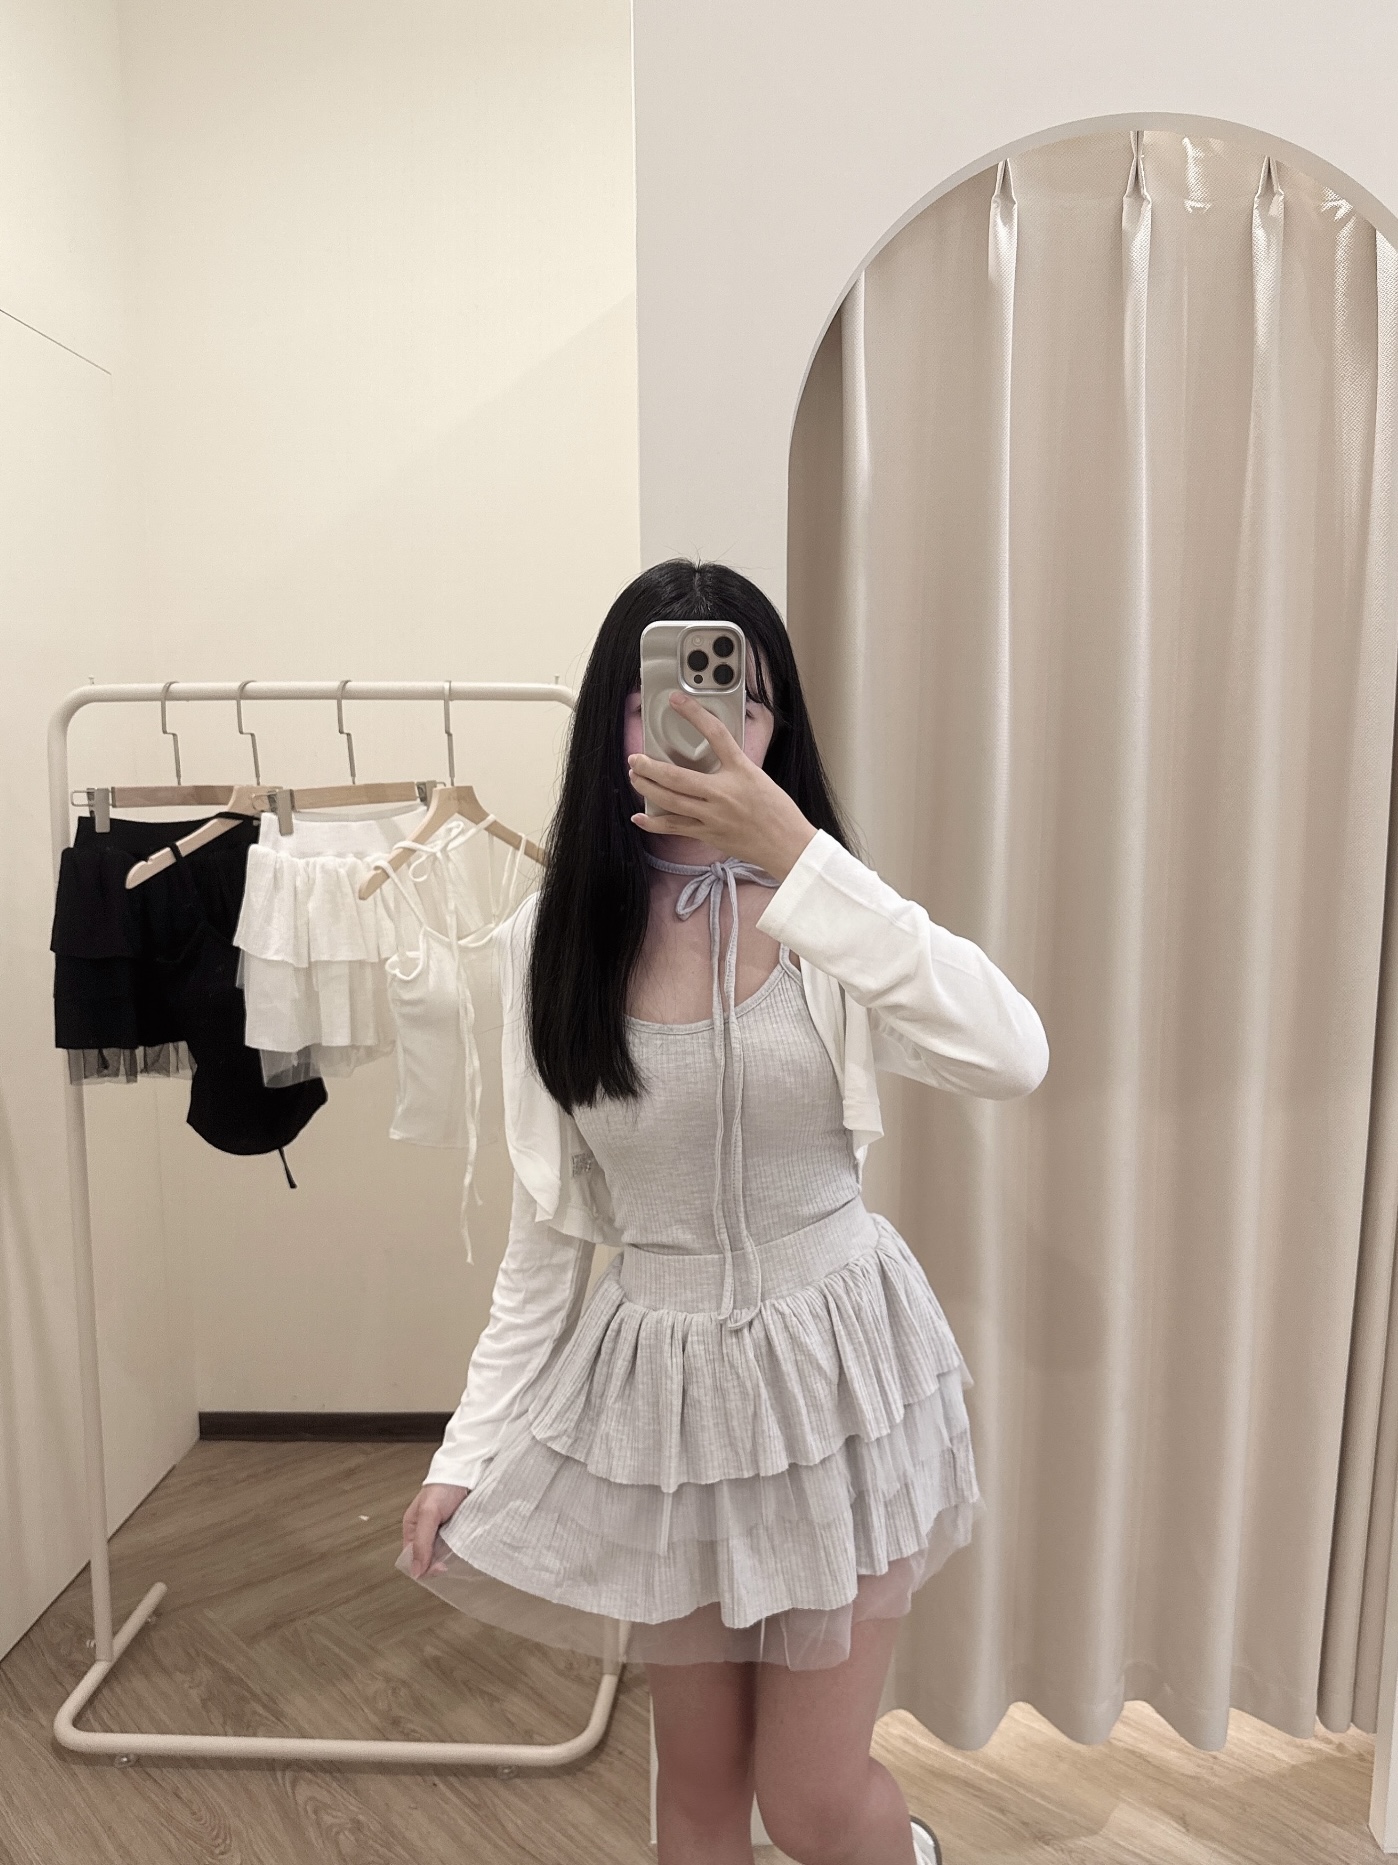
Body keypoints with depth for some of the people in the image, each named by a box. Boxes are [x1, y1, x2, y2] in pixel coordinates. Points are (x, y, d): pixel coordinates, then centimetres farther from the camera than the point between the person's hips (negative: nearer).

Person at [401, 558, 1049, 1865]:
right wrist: (471, 1448, 1)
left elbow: (1012, 1060, -30)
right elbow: (545, 1226, 1)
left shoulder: (820, 913, -10)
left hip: (833, 1365, -1)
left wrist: (791, 852, -36)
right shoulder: (552, 938, -6)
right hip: (654, 1379, 2)